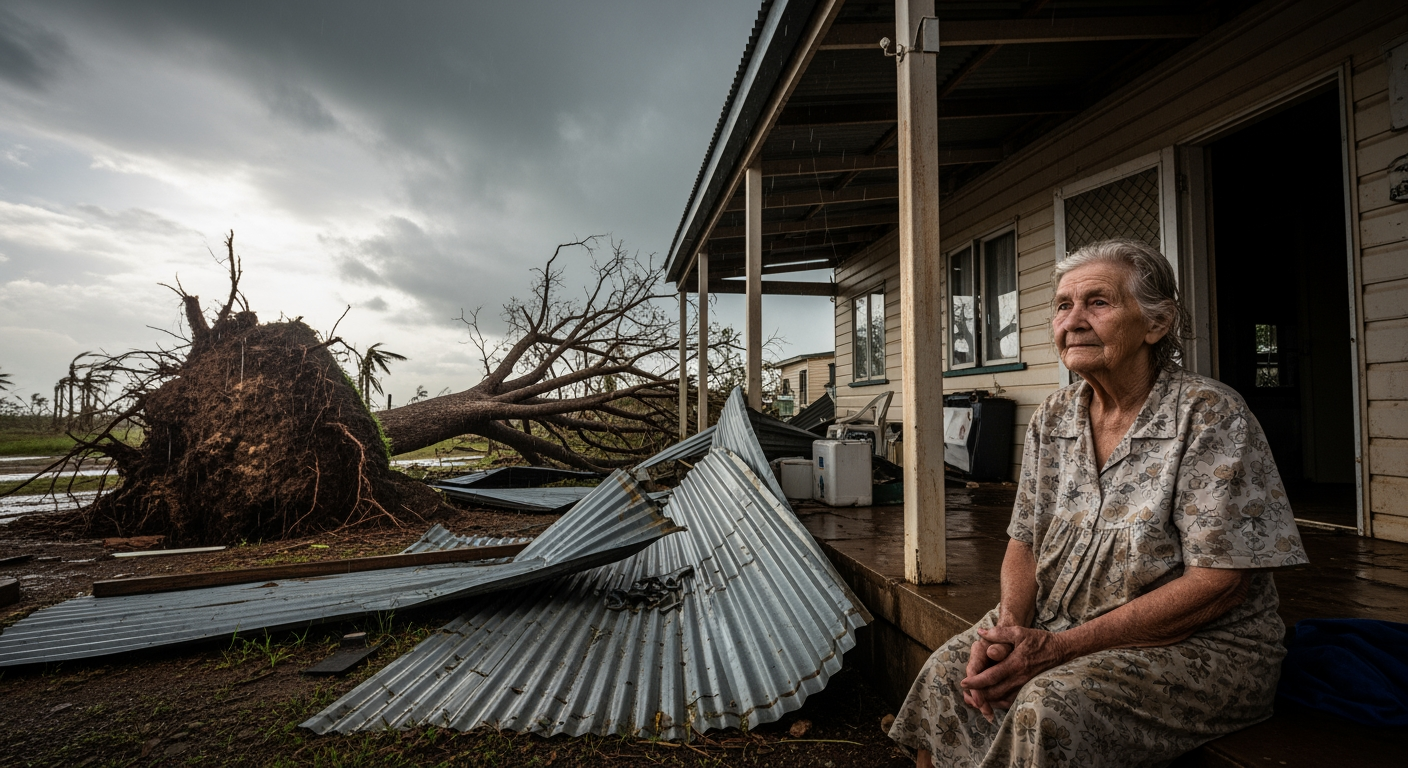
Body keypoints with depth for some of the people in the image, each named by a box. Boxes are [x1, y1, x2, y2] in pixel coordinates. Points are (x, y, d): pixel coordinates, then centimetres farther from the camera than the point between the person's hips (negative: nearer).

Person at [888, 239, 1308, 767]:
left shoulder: (1210, 416, -14)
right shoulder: (1052, 419, 4)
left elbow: (1219, 584, -18)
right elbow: (1025, 542, 7)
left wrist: (1058, 648, -22)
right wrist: (1010, 626, -14)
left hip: (1194, 645, -5)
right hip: (1052, 625, 5)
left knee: (1050, 707, -30)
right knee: (946, 674, -14)